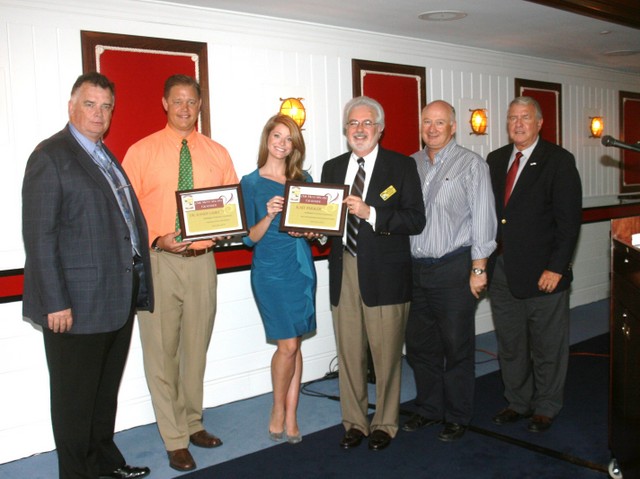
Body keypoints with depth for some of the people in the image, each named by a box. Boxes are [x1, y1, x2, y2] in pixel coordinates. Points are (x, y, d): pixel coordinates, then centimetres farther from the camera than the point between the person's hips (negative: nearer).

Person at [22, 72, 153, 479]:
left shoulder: (107, 156, 15)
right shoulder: (50, 156, -10)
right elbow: (39, 236, -15)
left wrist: (135, 284, 12)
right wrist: (55, 302, -19)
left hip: (119, 299, 8)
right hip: (77, 304, -8)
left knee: (106, 389, 21)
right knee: (75, 397, 8)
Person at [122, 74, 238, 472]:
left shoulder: (217, 153, 8)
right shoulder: (141, 152, 0)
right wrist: (156, 239, -16)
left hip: (202, 260, 3)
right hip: (158, 261, -3)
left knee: (197, 347, 15)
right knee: (162, 352, 1)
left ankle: (193, 423, 33)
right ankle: (175, 439, 16)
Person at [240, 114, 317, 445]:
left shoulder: (303, 179, 10)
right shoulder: (251, 183, 0)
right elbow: (250, 237, -4)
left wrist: (308, 230, -6)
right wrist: (269, 215, -20)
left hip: (302, 268, 4)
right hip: (270, 271, -3)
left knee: (294, 345, 7)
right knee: (288, 344, -6)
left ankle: (291, 417, 17)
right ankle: (278, 410, 16)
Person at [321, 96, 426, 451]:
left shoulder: (401, 166, 0)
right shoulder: (332, 168, 14)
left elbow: (416, 220, -9)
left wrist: (370, 213, -20)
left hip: (385, 274, -3)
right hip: (344, 271, 4)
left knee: (386, 353, 5)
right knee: (349, 352, 9)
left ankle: (385, 424, 23)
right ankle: (354, 422, 26)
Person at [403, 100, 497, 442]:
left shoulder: (471, 164, -3)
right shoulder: (410, 164, 11)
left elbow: (483, 218, -6)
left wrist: (478, 268, -11)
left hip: (454, 269, -5)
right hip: (415, 269, 5)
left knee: (457, 346, 5)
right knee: (419, 344, 13)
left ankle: (457, 416, 22)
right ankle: (429, 409, 31)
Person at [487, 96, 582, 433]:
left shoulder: (558, 161, -5)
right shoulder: (495, 160, 10)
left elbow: (569, 219, -10)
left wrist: (556, 268, -16)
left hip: (542, 274, -5)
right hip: (502, 270, 5)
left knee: (547, 348, 9)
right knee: (509, 346, 15)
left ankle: (545, 408, 27)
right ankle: (517, 403, 32)